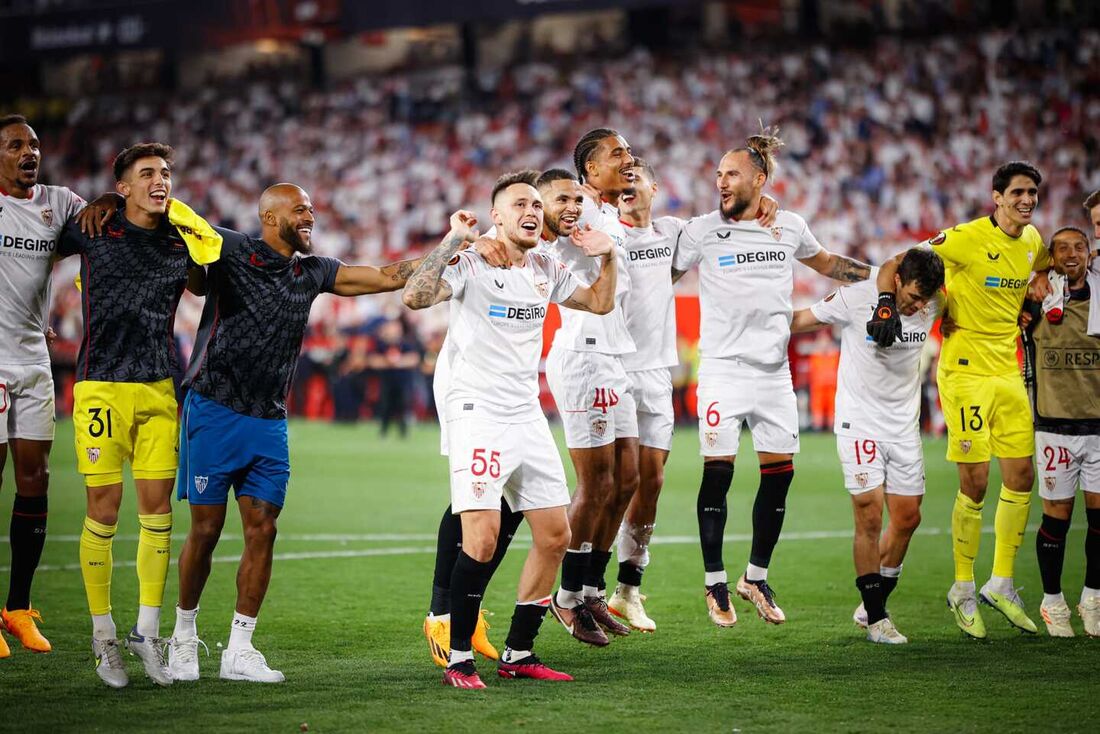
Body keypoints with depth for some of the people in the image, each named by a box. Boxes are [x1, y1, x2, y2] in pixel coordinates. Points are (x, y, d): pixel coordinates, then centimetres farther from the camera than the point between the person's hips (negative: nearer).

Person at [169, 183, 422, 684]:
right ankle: (184, 635, 16)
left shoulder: (312, 273, 12)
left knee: (262, 529, -1)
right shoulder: (231, 252, -5)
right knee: (206, 528, -1)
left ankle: (239, 650, 5)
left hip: (269, 421, 5)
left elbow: (386, 278, 16)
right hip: (214, 412, -5)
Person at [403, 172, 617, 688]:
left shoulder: (545, 271, 12)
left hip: (527, 417, 8)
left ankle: (518, 654, 18)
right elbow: (415, 297, -25)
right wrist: (453, 240, -27)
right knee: (482, 539, -17)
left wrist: (607, 258, 10)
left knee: (554, 536, 7)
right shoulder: (470, 262, -9)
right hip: (477, 414, -8)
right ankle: (459, 659, -4)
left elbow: (600, 302, 26)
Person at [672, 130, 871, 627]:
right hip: (723, 367, -3)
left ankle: (756, 577, 19)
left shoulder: (790, 226, 7)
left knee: (779, 472, 3)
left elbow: (825, 263, 25)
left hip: (774, 371, 3)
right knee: (717, 472, -6)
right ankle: (715, 583, 5)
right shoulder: (703, 230, -2)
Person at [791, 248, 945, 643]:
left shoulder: (932, 307, -4)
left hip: (904, 425, 5)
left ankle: (872, 606, 21)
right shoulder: (855, 298, -16)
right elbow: (799, 319, -2)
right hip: (859, 421, -5)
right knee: (870, 516, -11)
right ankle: (875, 619, -2)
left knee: (908, 517, 4)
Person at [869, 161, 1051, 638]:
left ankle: (1001, 584, 20)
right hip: (966, 370, -7)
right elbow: (893, 266, -13)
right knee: (975, 485, -6)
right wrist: (887, 304, -29)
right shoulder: (967, 239, -14)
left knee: (1021, 477, 6)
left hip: (1009, 372, 7)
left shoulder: (1032, 240, 6)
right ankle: (963, 591, 10)